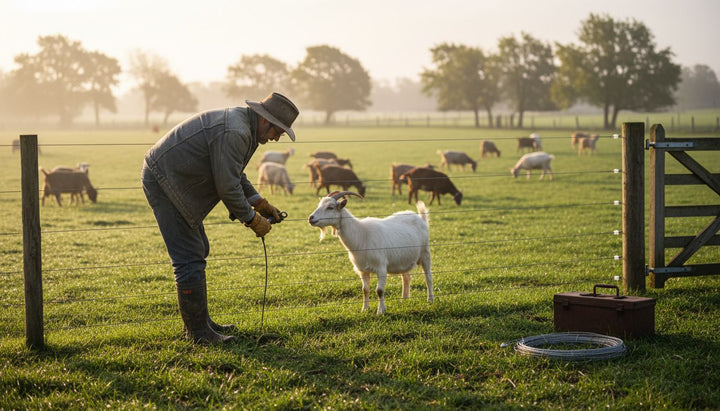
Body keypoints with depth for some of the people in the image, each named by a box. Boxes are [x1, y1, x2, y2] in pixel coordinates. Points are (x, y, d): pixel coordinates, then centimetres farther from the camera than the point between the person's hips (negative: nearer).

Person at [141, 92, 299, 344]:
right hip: (164, 181, -11)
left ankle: (199, 322, 25)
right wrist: (252, 220, -11)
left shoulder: (241, 122, 9)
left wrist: (259, 202, 14)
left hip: (172, 179, 11)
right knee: (189, 258, -7)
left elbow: (235, 174, 21)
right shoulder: (234, 133, -25)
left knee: (198, 251, 16)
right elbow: (227, 188, -23)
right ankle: (198, 332, 1)